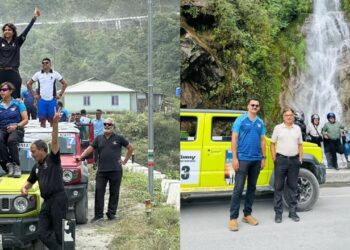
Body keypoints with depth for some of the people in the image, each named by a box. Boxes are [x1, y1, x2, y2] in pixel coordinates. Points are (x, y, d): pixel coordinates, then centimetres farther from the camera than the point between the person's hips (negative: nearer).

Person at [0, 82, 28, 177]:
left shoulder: (18, 104, 7)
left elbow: (25, 120, 2)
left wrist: (16, 126, -15)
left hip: (16, 129, -2)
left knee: (11, 140, -37)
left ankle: (16, 166, -29)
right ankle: (8, 164, -31)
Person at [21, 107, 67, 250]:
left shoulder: (52, 159, -4)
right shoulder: (36, 167, 17)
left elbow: (54, 142, -18)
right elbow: (30, 181, 29)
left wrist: (55, 123, -31)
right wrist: (24, 188, 5)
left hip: (58, 199, -8)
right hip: (46, 202, 8)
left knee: (59, 232, -1)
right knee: (42, 232, 1)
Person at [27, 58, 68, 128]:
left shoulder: (55, 74, 4)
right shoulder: (38, 74, 7)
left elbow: (65, 84, 9)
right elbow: (29, 84, 14)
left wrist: (60, 95, 2)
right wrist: (34, 94, 5)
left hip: (52, 100, -1)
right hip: (42, 100, 1)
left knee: (53, 120, 0)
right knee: (42, 120, 2)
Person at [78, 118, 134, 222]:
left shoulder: (119, 138, 5)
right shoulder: (99, 138, 12)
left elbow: (130, 148, 11)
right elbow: (90, 149, 6)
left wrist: (125, 161, 5)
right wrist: (80, 157, -9)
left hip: (115, 170, -2)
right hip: (101, 171, 2)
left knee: (114, 193, 5)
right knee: (99, 192, -2)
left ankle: (111, 213, 16)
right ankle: (98, 215, 4)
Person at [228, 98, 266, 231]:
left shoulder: (260, 123, 11)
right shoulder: (240, 120, -3)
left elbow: (262, 141, 14)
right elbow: (234, 139, -6)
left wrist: (263, 158, 8)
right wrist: (235, 158, -12)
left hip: (256, 160, 5)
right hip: (243, 159, -5)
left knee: (252, 187, 11)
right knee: (238, 188, -8)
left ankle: (247, 214, 21)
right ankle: (233, 218, -5)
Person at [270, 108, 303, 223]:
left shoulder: (297, 128, 11)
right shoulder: (278, 128, 2)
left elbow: (300, 145, 14)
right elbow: (272, 144, 4)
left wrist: (300, 158, 6)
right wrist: (274, 158, -4)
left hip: (294, 160, 3)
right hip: (281, 159, -3)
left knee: (293, 187, 8)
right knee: (279, 187, 0)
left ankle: (293, 212, 17)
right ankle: (278, 213, 5)